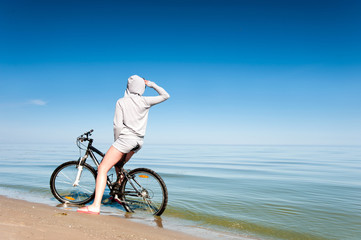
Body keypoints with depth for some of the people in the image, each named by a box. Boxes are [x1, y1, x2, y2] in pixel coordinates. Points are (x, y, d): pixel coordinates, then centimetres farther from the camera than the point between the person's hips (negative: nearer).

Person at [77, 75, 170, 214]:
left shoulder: (121, 102, -2)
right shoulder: (144, 101, 6)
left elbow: (118, 125, -9)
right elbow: (165, 95, 15)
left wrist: (116, 141, 5)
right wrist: (151, 84, 18)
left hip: (125, 138, -6)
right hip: (139, 141, 6)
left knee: (103, 168, -7)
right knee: (118, 165, 30)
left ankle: (95, 206, -18)